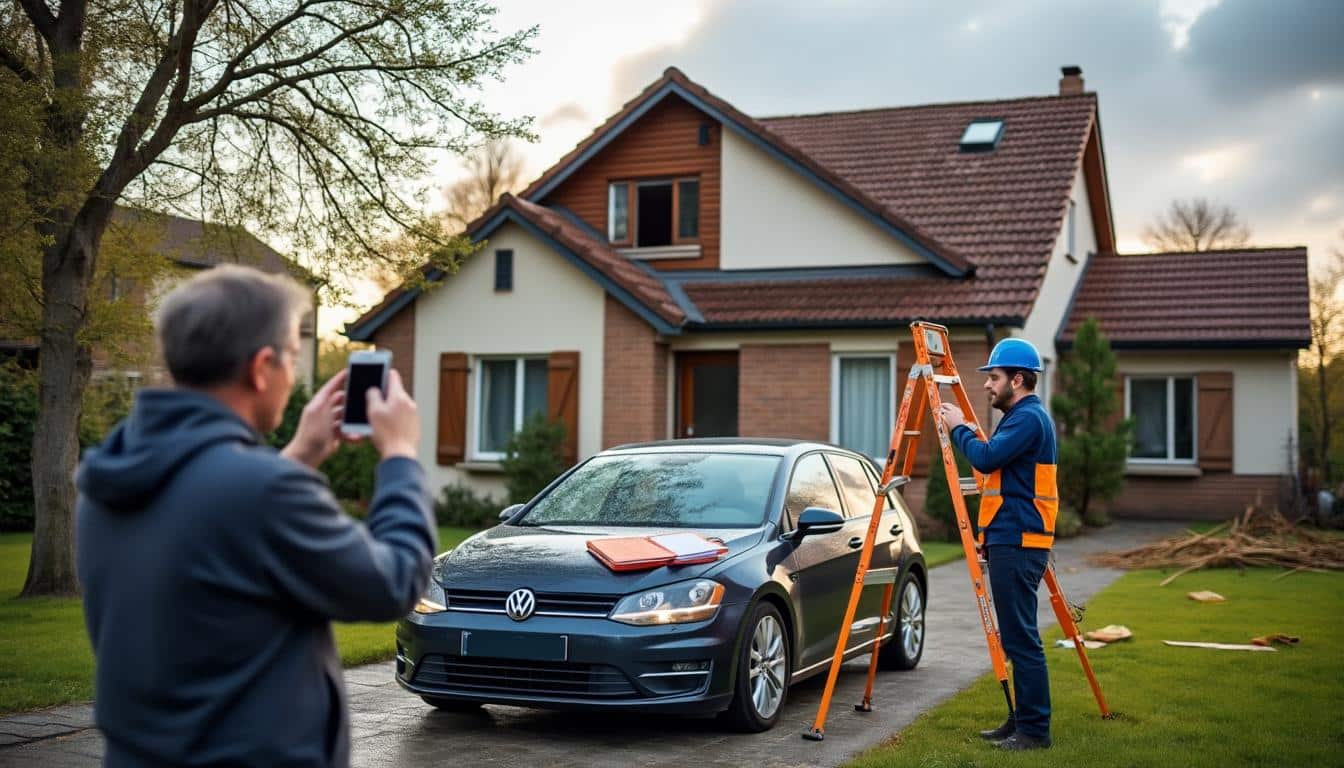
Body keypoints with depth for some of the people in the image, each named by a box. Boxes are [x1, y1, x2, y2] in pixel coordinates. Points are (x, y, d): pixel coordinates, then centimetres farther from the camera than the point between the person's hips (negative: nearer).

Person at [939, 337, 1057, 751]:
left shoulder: (1029, 418, -13)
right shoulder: (1022, 416, 20)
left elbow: (986, 458, -25)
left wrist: (958, 427, -8)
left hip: (1017, 545, -11)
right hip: (1011, 541, 11)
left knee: (1021, 637, -8)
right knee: (1016, 636, 13)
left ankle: (1034, 730, -3)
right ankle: (1022, 721, 20)